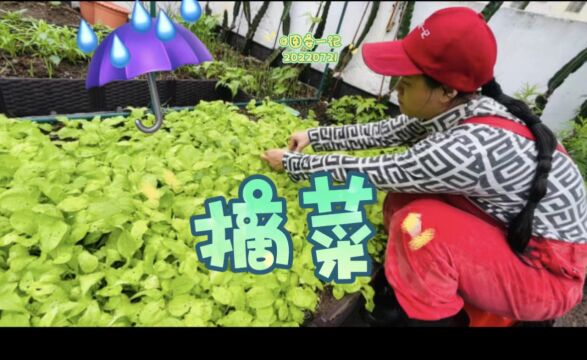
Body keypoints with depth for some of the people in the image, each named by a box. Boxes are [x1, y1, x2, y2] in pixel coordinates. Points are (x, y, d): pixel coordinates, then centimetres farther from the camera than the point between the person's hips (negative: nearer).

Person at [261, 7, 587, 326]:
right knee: (401, 198, 0)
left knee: (417, 223, -28)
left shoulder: (471, 148, -36)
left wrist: (291, 162, -13)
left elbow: (367, 172, -26)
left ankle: (422, 314, -1)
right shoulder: (453, 110, -11)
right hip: (513, 234, 8)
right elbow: (381, 132, 1)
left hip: (547, 270, -8)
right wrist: (314, 136, 4)